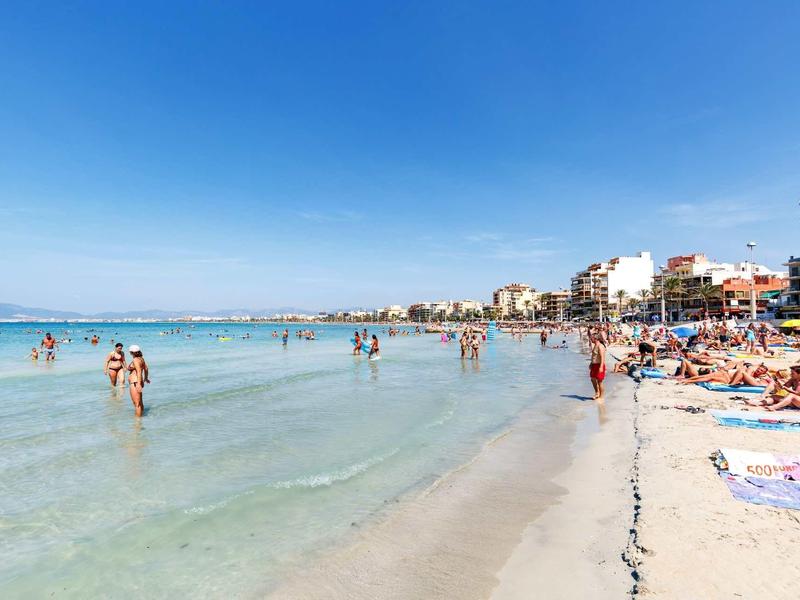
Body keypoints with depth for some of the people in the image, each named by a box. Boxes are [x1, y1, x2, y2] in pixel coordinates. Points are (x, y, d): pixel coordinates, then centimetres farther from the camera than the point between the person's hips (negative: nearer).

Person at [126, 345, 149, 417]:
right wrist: (146, 378, 39)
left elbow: (139, 371, -26)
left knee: (137, 403, -7)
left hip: (135, 383, -10)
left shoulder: (135, 360, -15)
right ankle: (141, 414, 36)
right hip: (138, 382, 10)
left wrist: (138, 384, -34)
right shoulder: (141, 358, 11)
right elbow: (146, 369, 23)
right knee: (140, 402, 23)